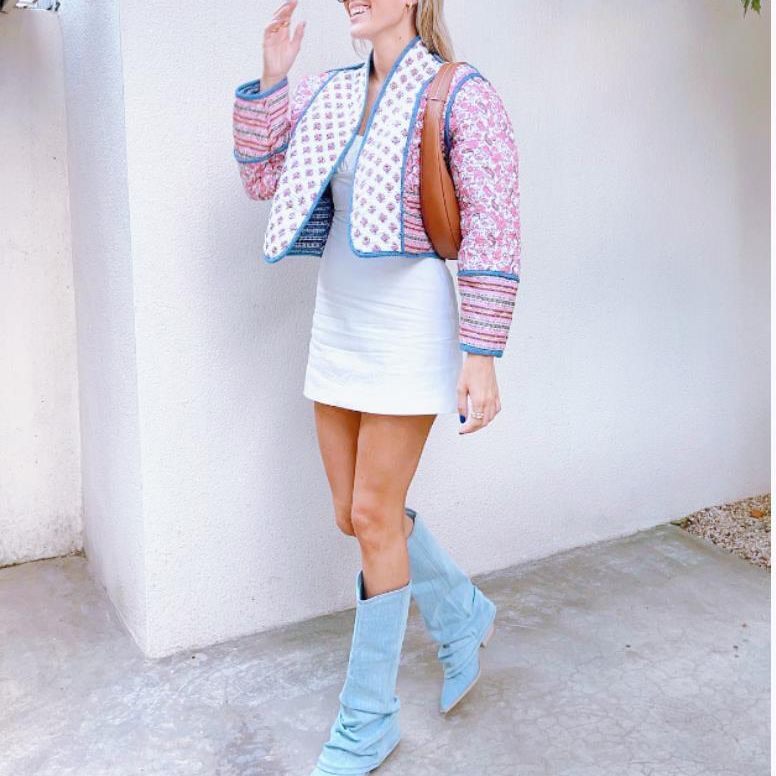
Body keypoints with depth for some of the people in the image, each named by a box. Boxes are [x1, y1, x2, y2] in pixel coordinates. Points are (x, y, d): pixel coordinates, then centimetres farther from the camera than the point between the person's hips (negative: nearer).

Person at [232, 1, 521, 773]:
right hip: (337, 326, 7)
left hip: (408, 327, -7)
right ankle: (462, 614, 38)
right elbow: (260, 176, 11)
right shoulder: (329, 92, 11)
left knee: (373, 518, -2)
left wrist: (481, 355, -17)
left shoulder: (462, 93, -8)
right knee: (356, 515, 11)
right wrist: (269, 78, -1)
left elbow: (493, 232, -13)